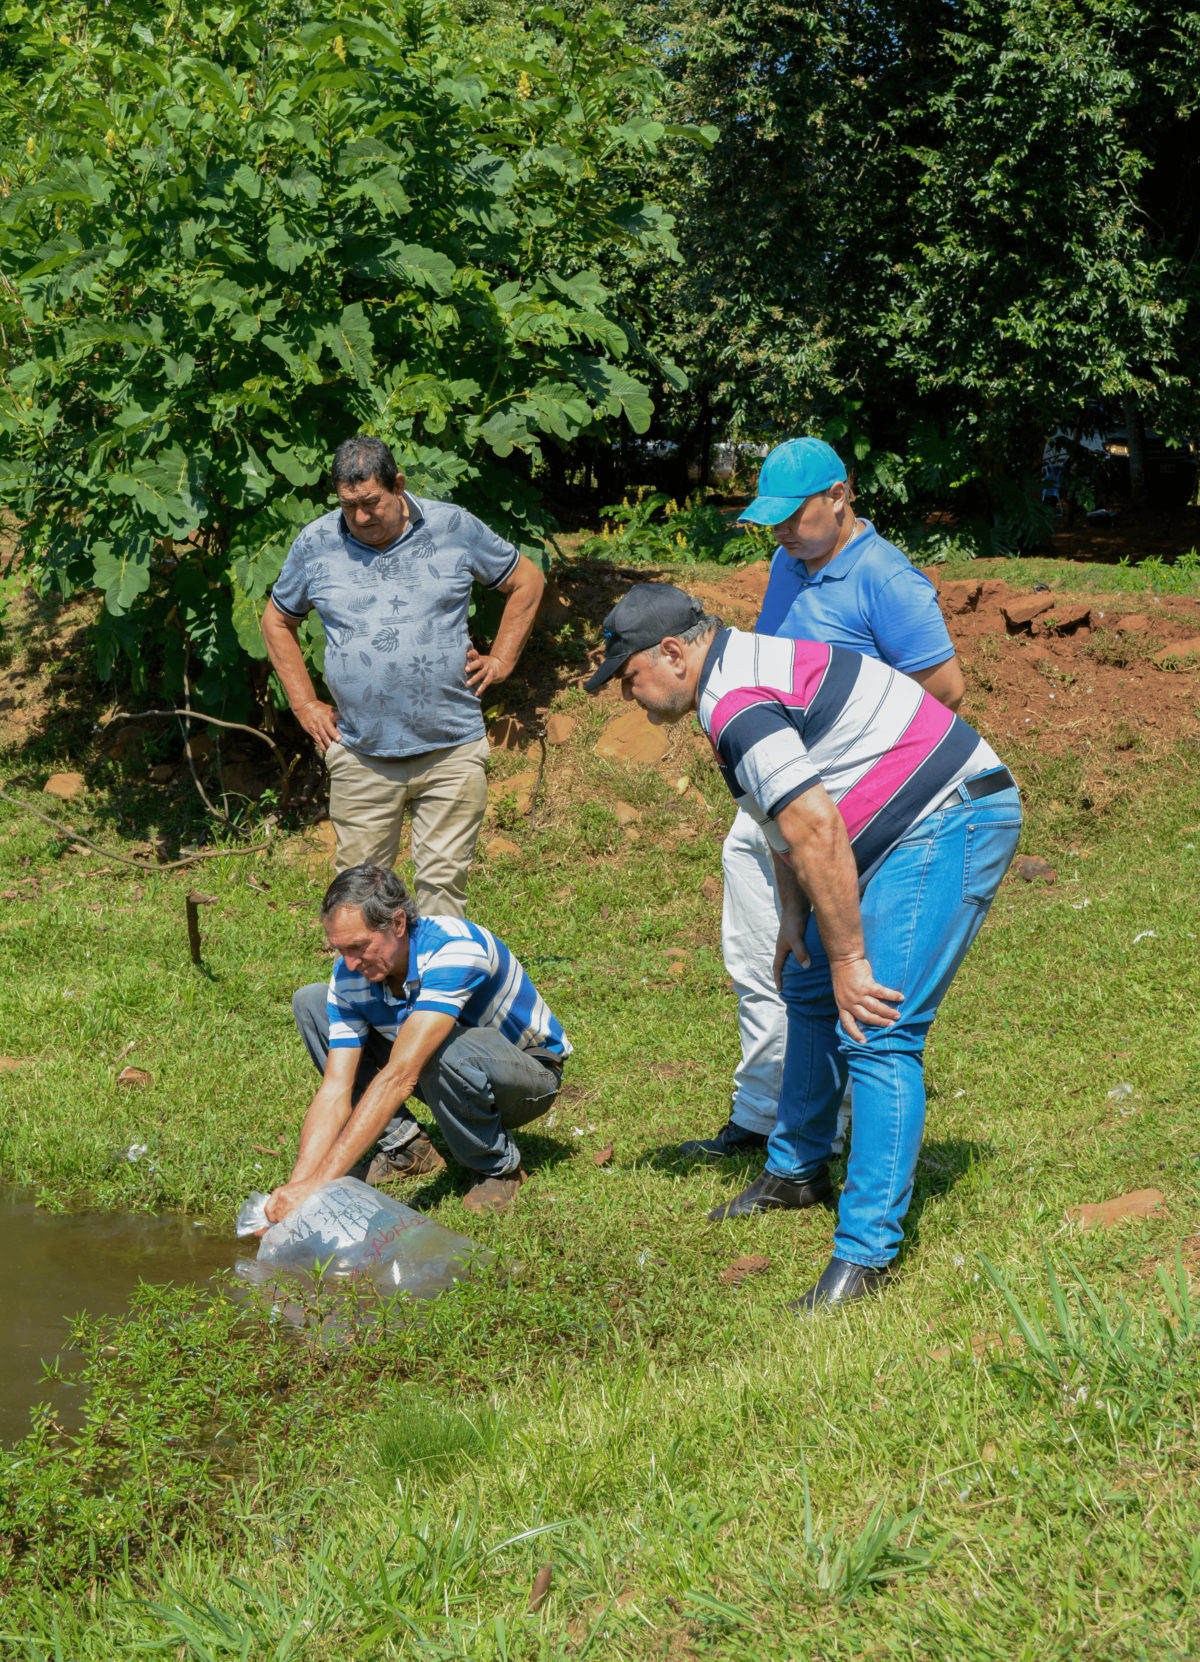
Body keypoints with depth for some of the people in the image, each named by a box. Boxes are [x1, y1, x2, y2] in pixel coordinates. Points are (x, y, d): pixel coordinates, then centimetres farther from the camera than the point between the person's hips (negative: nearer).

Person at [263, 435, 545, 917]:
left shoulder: (455, 528, 1)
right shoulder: (315, 544, 4)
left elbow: (527, 581, 15)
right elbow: (277, 621, 20)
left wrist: (500, 661, 7)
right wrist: (304, 703, 11)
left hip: (451, 750, -1)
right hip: (361, 757, 1)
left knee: (443, 881, -1)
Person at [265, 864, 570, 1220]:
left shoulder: (455, 949, -36)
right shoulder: (350, 976, -15)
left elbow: (398, 1078, -44)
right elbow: (335, 1091, -18)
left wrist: (317, 1184, -48)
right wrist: (296, 1186, -34)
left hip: (531, 1073, -6)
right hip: (450, 1081, 6)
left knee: (447, 1051, -42)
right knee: (310, 1002, -6)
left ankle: (498, 1166, -12)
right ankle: (404, 1146, -1)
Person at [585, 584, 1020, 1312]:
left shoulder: (736, 700, -21)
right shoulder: (746, 669, 13)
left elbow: (814, 829, -27)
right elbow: (791, 817, 23)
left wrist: (849, 959, -23)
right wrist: (794, 914, 14)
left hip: (952, 822, -11)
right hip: (915, 833, 11)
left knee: (877, 1032, -17)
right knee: (809, 990, 21)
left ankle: (868, 1249, -15)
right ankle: (799, 1170, 38)